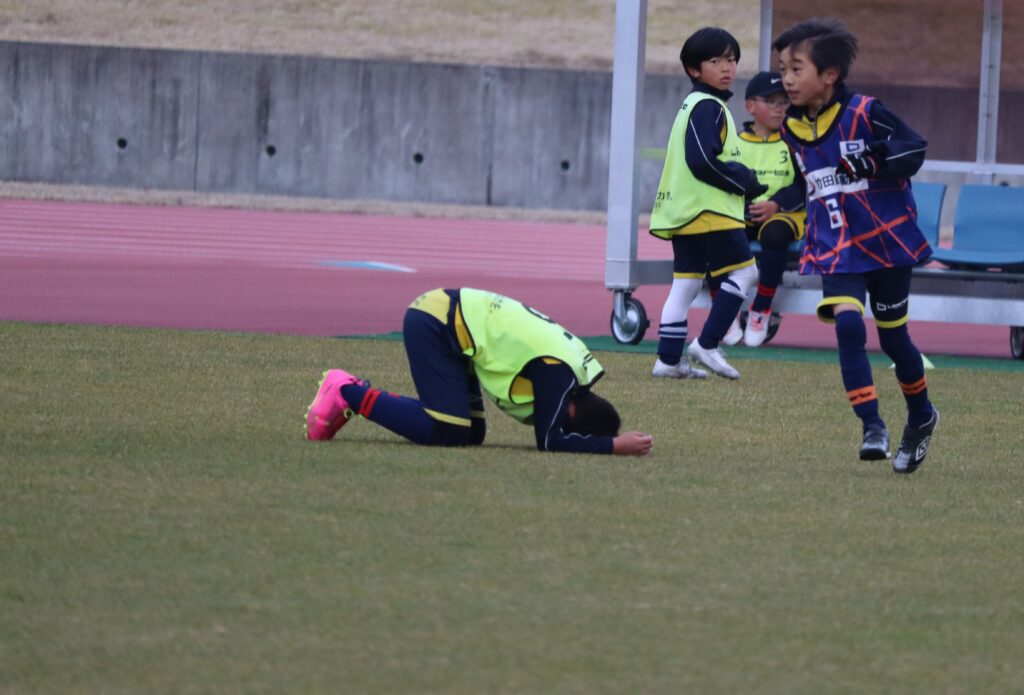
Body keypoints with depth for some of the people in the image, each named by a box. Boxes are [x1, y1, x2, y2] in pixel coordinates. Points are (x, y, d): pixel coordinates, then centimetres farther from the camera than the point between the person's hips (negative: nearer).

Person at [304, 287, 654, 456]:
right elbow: (550, 442, -25)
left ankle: (356, 393, 14)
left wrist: (611, 437, -6)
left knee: (471, 434, 7)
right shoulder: (558, 373, -23)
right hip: (434, 323, -10)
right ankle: (348, 392, -4)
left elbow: (547, 428, 11)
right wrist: (616, 446, -22)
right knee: (447, 433, -17)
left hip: (454, 318, 10)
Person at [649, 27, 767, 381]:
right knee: (743, 271, -5)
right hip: (709, 210, -10)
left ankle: (669, 358, 9)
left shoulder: (694, 105, 19)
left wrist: (741, 179, 10)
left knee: (685, 282, 9)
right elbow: (703, 161, -21)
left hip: (685, 211, 10)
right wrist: (744, 182, -11)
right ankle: (707, 344, -6)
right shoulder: (708, 107, -13)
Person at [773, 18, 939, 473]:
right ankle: (872, 428, -15)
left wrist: (876, 163, -29)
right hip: (836, 249, 3)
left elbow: (914, 149, -14)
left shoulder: (865, 113, -14)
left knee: (893, 337, 9)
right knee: (848, 325, -18)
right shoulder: (792, 128, 3)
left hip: (886, 241, -3)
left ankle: (921, 417, 34)